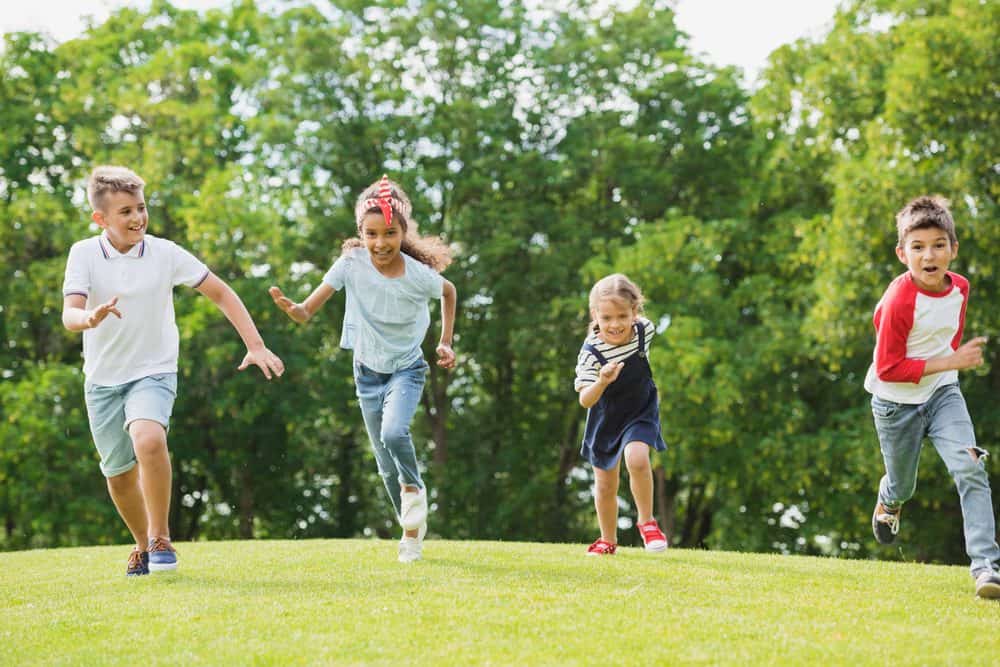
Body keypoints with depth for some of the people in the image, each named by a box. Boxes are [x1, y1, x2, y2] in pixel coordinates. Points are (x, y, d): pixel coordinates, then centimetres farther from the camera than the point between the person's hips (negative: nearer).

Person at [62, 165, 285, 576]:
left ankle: (160, 538, -15)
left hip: (153, 372, -2)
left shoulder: (165, 253, -9)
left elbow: (221, 293, -1)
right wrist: (91, 318, -45)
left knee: (149, 439, -31)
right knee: (119, 475, 10)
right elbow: (69, 314, -20)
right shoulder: (84, 254, -9)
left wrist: (255, 345, -8)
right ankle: (143, 546, 36)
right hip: (102, 379, 2)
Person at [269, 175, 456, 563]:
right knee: (386, 465, 9)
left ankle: (415, 488, 0)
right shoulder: (351, 264, -20)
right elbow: (308, 311, -23)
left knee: (393, 433, -30)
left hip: (406, 369, -2)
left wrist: (446, 341, 0)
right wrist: (291, 308, -45)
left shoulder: (419, 275, -22)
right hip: (368, 371, 2)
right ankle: (413, 527, 31)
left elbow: (449, 292, 3)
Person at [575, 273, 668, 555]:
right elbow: (585, 401, -32)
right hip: (606, 420, 0)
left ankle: (646, 521, -6)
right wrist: (601, 382, -51)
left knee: (637, 459, -27)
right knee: (605, 486, 11)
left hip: (641, 413, 0)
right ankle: (608, 541, 33)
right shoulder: (591, 352, -28)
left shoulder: (644, 329, -17)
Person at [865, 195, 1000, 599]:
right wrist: (948, 362, -27)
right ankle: (888, 503, 55)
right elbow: (887, 368, -26)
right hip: (897, 402, -4)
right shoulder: (900, 300, -27)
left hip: (943, 393, 4)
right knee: (903, 486, 15)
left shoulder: (959, 288, -6)